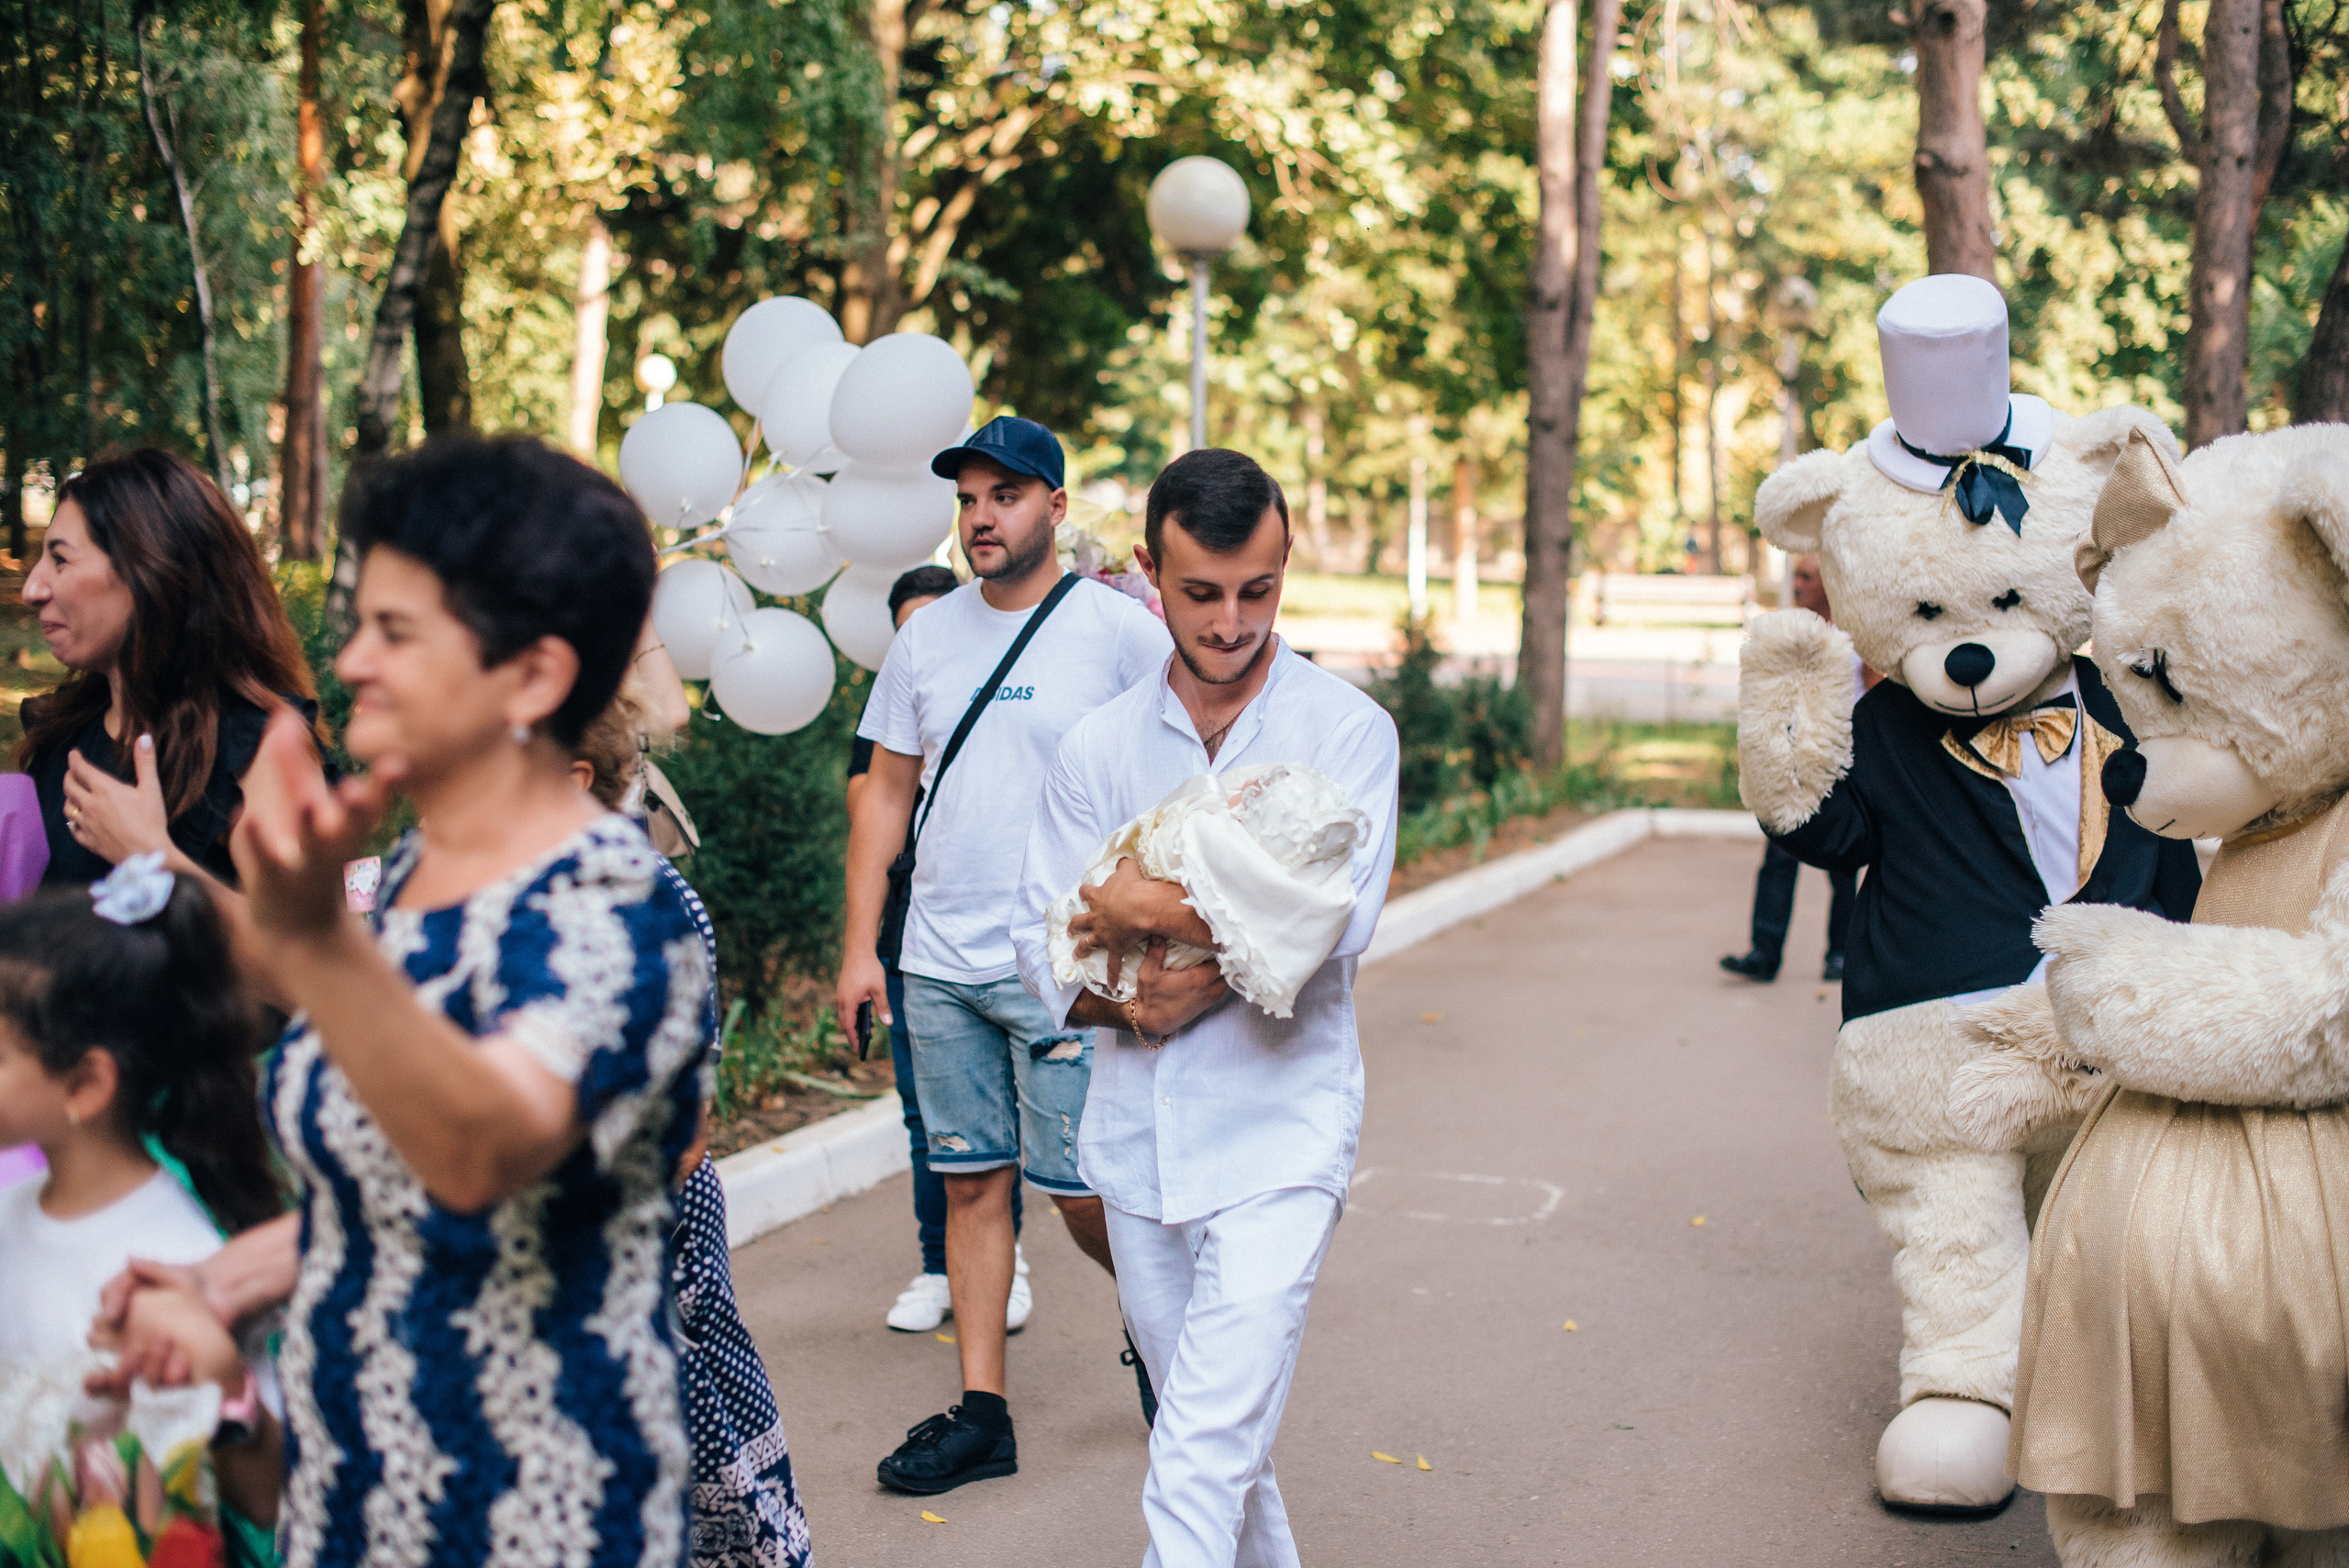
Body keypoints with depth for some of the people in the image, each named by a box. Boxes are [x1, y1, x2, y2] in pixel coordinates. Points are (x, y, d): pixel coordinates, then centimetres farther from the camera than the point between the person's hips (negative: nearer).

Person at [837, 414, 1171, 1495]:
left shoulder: (1121, 632, -5)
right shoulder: (928, 636, 8)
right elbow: (887, 793, 12)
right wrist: (859, 947, 8)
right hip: (939, 963, 4)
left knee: (1081, 1194, -2)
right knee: (971, 1181, 8)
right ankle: (981, 1413, 16)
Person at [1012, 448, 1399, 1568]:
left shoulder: (1346, 730, -4)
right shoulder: (1099, 749, 6)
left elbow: (1332, 928, -15)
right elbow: (1046, 943, 4)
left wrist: (1153, 908, -13)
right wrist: (1139, 1002, -15)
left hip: (1276, 1129, -4)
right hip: (1137, 1128, 5)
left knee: (1203, 1452, -13)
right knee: (1199, 1426, 17)